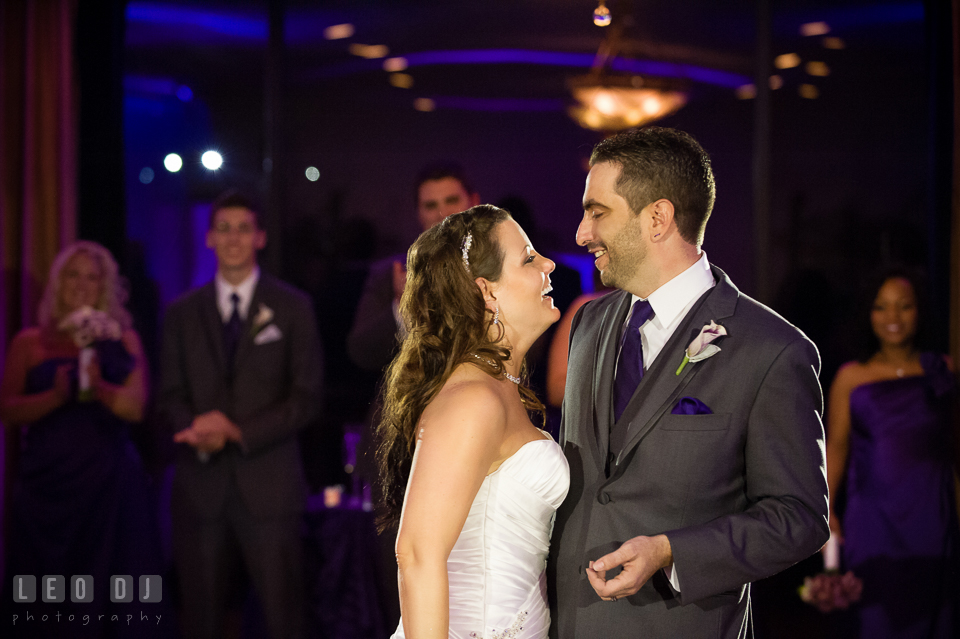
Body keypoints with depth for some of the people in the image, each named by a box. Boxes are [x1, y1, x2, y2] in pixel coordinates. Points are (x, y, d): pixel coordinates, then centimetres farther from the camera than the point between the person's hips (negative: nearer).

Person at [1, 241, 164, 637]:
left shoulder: (122, 340, 8)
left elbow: (135, 407, -3)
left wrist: (99, 387, -21)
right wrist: (55, 396, -15)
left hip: (110, 483, 0)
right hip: (45, 484, 0)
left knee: (111, 595, -2)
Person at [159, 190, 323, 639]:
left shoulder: (292, 308, 7)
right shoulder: (182, 312, 13)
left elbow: (306, 398, 1)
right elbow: (171, 396, 10)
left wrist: (239, 432, -11)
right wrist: (200, 433, -12)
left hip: (268, 483, -2)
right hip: (201, 484, 2)